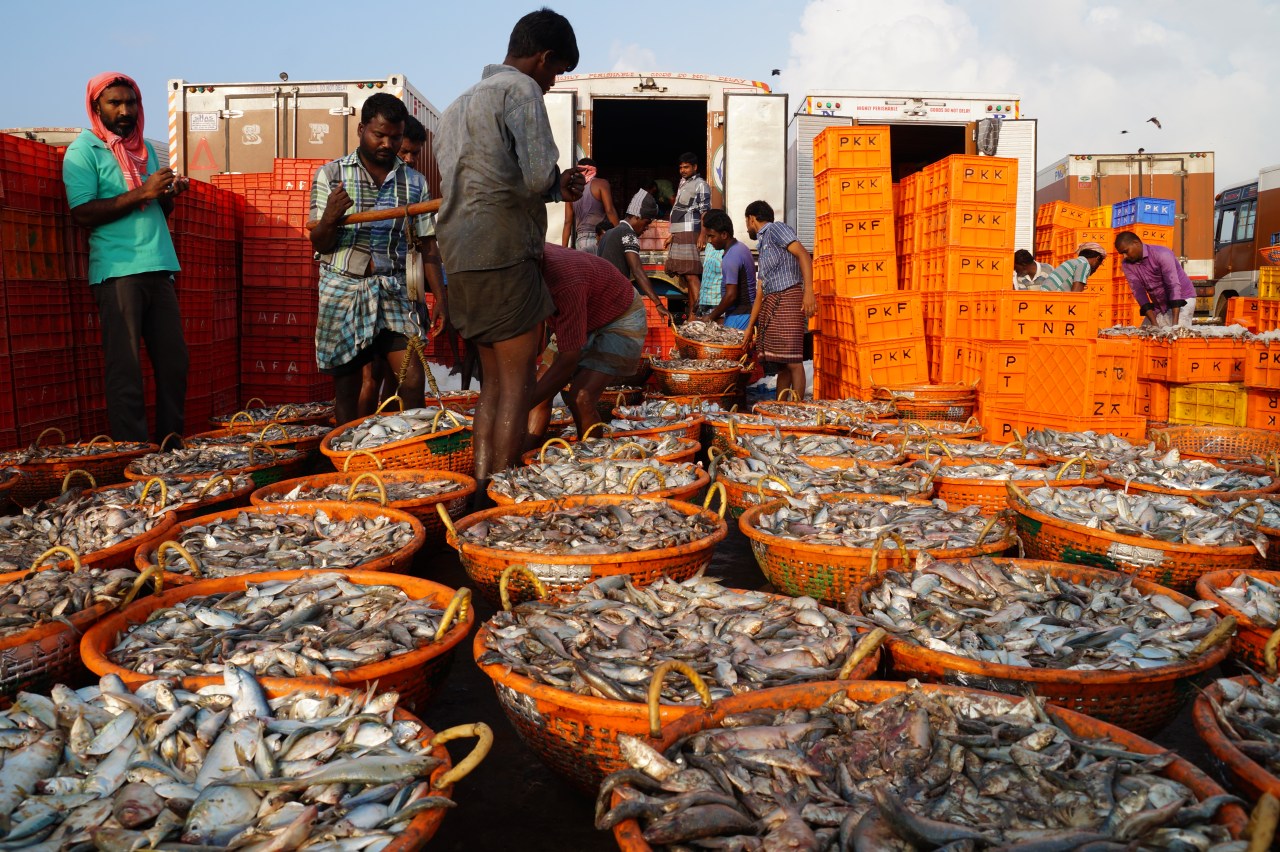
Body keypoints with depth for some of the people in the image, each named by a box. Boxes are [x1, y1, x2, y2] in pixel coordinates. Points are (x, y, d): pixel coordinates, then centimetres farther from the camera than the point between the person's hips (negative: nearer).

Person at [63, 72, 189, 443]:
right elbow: (82, 214, -12)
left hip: (158, 268, 7)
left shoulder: (145, 148, 19)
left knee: (174, 360, 7)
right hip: (118, 270, -7)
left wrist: (170, 194, 3)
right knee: (125, 367, -6)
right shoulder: (84, 150, -1)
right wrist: (141, 193, -16)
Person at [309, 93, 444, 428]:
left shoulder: (414, 182, 6)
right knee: (347, 388, 5)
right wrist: (330, 218, -21)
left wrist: (440, 299, 1)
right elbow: (319, 244, 1)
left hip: (391, 291, 1)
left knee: (413, 380, -12)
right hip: (342, 290, -1)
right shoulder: (330, 174, 2)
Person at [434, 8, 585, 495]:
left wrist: (554, 186, 23)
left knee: (494, 382, 13)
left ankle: (481, 493, 13)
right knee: (517, 384, -4)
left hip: (462, 255, 9)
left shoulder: (462, 102, 23)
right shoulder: (521, 89, -5)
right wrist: (559, 187, 5)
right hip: (505, 254, -9)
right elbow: (537, 177, -18)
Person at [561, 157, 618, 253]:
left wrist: (564, 249, 14)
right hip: (601, 239, -4)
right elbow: (610, 211, -8)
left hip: (581, 240, 4)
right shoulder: (601, 184, 3)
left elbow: (568, 222, 13)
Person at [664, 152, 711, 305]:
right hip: (678, 236, 8)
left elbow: (705, 212, -10)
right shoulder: (682, 183, 22)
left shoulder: (700, 185, -3)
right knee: (684, 275, 6)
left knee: (691, 275, -14)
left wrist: (702, 236, -19)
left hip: (689, 235, -8)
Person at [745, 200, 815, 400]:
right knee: (779, 364, 8)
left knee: (792, 361, -12)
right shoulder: (763, 246, 29)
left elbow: (803, 255, -12)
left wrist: (809, 291, -24)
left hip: (788, 297, -9)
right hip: (770, 303, 9)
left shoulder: (776, 229, 2)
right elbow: (759, 292, 27)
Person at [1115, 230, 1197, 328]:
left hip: (1181, 302, -6)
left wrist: (1175, 323, -34)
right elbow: (1139, 292, -10)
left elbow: (1174, 286, -27)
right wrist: (1154, 323, -20)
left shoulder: (1161, 254, -22)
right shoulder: (1127, 264, -7)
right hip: (1158, 306, 6)